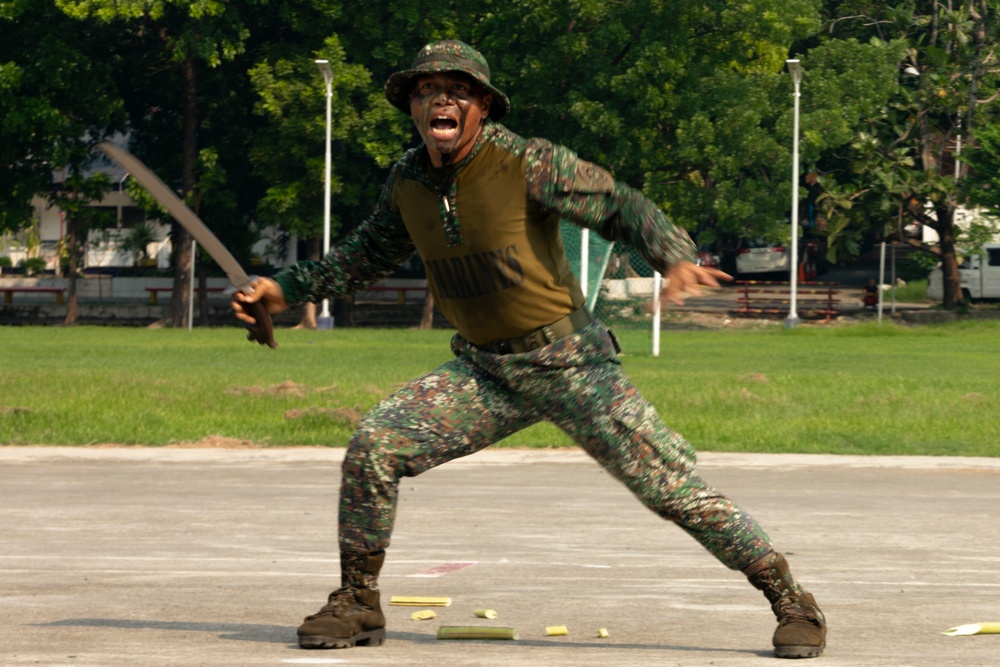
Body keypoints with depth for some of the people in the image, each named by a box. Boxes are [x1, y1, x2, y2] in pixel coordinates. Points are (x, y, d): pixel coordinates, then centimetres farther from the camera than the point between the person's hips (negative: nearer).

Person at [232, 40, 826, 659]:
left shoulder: (528, 163, -16)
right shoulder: (409, 179, 2)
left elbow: (621, 207, -14)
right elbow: (371, 253, 21)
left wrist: (677, 258, -33)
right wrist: (287, 289, 17)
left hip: (573, 362, -5)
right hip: (486, 370, 5)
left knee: (672, 486, -10)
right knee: (374, 445, -10)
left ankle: (793, 603, 3)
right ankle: (357, 605, 6)